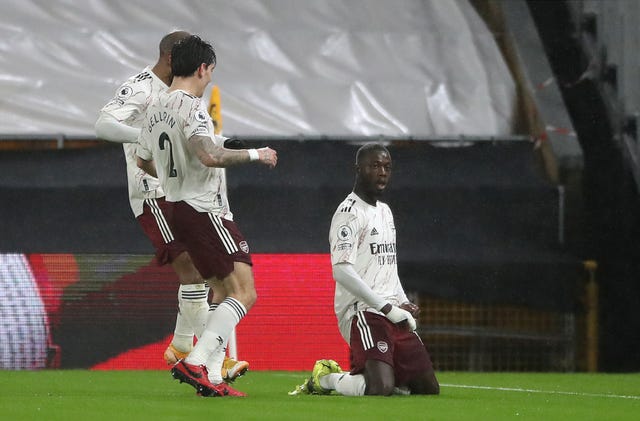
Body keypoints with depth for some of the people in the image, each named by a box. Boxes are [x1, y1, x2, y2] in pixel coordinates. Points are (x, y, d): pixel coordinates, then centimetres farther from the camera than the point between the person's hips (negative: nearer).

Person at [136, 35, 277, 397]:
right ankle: (195, 362, -23)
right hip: (205, 210, -10)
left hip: (180, 206, 10)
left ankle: (210, 377, 7)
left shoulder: (156, 108, 14)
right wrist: (255, 154, -16)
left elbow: (144, 161, 26)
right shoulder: (190, 107, -15)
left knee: (224, 294, 14)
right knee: (245, 293, -13)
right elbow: (209, 155, -29)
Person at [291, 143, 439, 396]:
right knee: (381, 389, -25)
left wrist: (403, 303, 12)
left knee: (429, 388, 2)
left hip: (393, 314, 9)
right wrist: (387, 308, -17)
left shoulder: (385, 211, 21)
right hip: (363, 312, -9)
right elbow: (342, 271, -19)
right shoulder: (349, 213, -9)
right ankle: (325, 379, 2)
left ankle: (361, 377, 19)